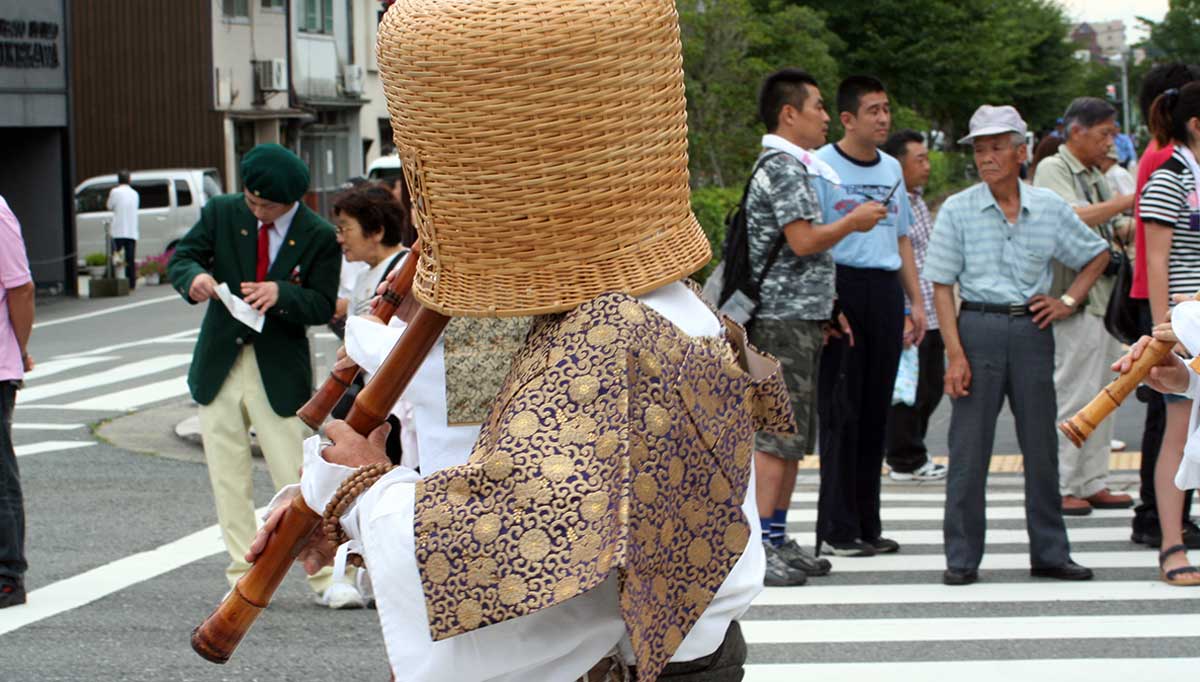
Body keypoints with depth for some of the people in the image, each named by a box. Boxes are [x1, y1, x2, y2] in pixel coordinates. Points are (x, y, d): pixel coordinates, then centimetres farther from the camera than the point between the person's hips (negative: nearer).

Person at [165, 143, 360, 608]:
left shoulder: (318, 237, -7)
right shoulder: (221, 213, 0)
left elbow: (323, 306, -9)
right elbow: (179, 257, 0)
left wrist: (281, 295, -28)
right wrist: (194, 277, -24)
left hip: (281, 372, -3)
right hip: (219, 366, 3)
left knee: (296, 477, -3)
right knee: (228, 477, 6)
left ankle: (324, 576, 5)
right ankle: (244, 576, 15)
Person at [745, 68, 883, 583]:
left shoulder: (793, 166, 20)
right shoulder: (783, 166, -12)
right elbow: (803, 240, -21)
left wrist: (824, 309, 21)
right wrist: (853, 222, -6)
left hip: (800, 317, 10)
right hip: (783, 319, -10)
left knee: (795, 437, 12)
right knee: (776, 436, -10)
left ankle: (778, 540, 16)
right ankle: (761, 546, -10)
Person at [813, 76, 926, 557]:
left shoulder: (892, 169, 17)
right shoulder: (820, 166, -5)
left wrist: (916, 301, 17)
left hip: (885, 290, 7)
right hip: (841, 287, -7)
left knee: (875, 410, 8)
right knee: (840, 412, -6)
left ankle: (867, 524, 15)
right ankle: (836, 530, -3)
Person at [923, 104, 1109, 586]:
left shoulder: (1050, 208, 4)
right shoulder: (958, 211, -1)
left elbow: (1097, 255, 20)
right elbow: (942, 287, -2)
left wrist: (1069, 302, 6)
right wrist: (955, 353, -10)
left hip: (1032, 330, 2)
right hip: (977, 326, -2)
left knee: (1042, 446, 7)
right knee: (969, 448, -1)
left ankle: (1049, 553, 16)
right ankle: (962, 558, 6)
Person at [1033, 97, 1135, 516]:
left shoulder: (1095, 176, 18)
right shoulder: (1053, 170, -8)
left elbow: (1118, 229, 19)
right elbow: (1075, 218, -24)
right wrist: (1132, 199, -23)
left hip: (1102, 297, 9)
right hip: (1074, 300, -9)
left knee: (1100, 396, 11)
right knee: (1073, 395, -6)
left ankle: (1093, 484, 17)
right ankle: (1058, 487, 0)